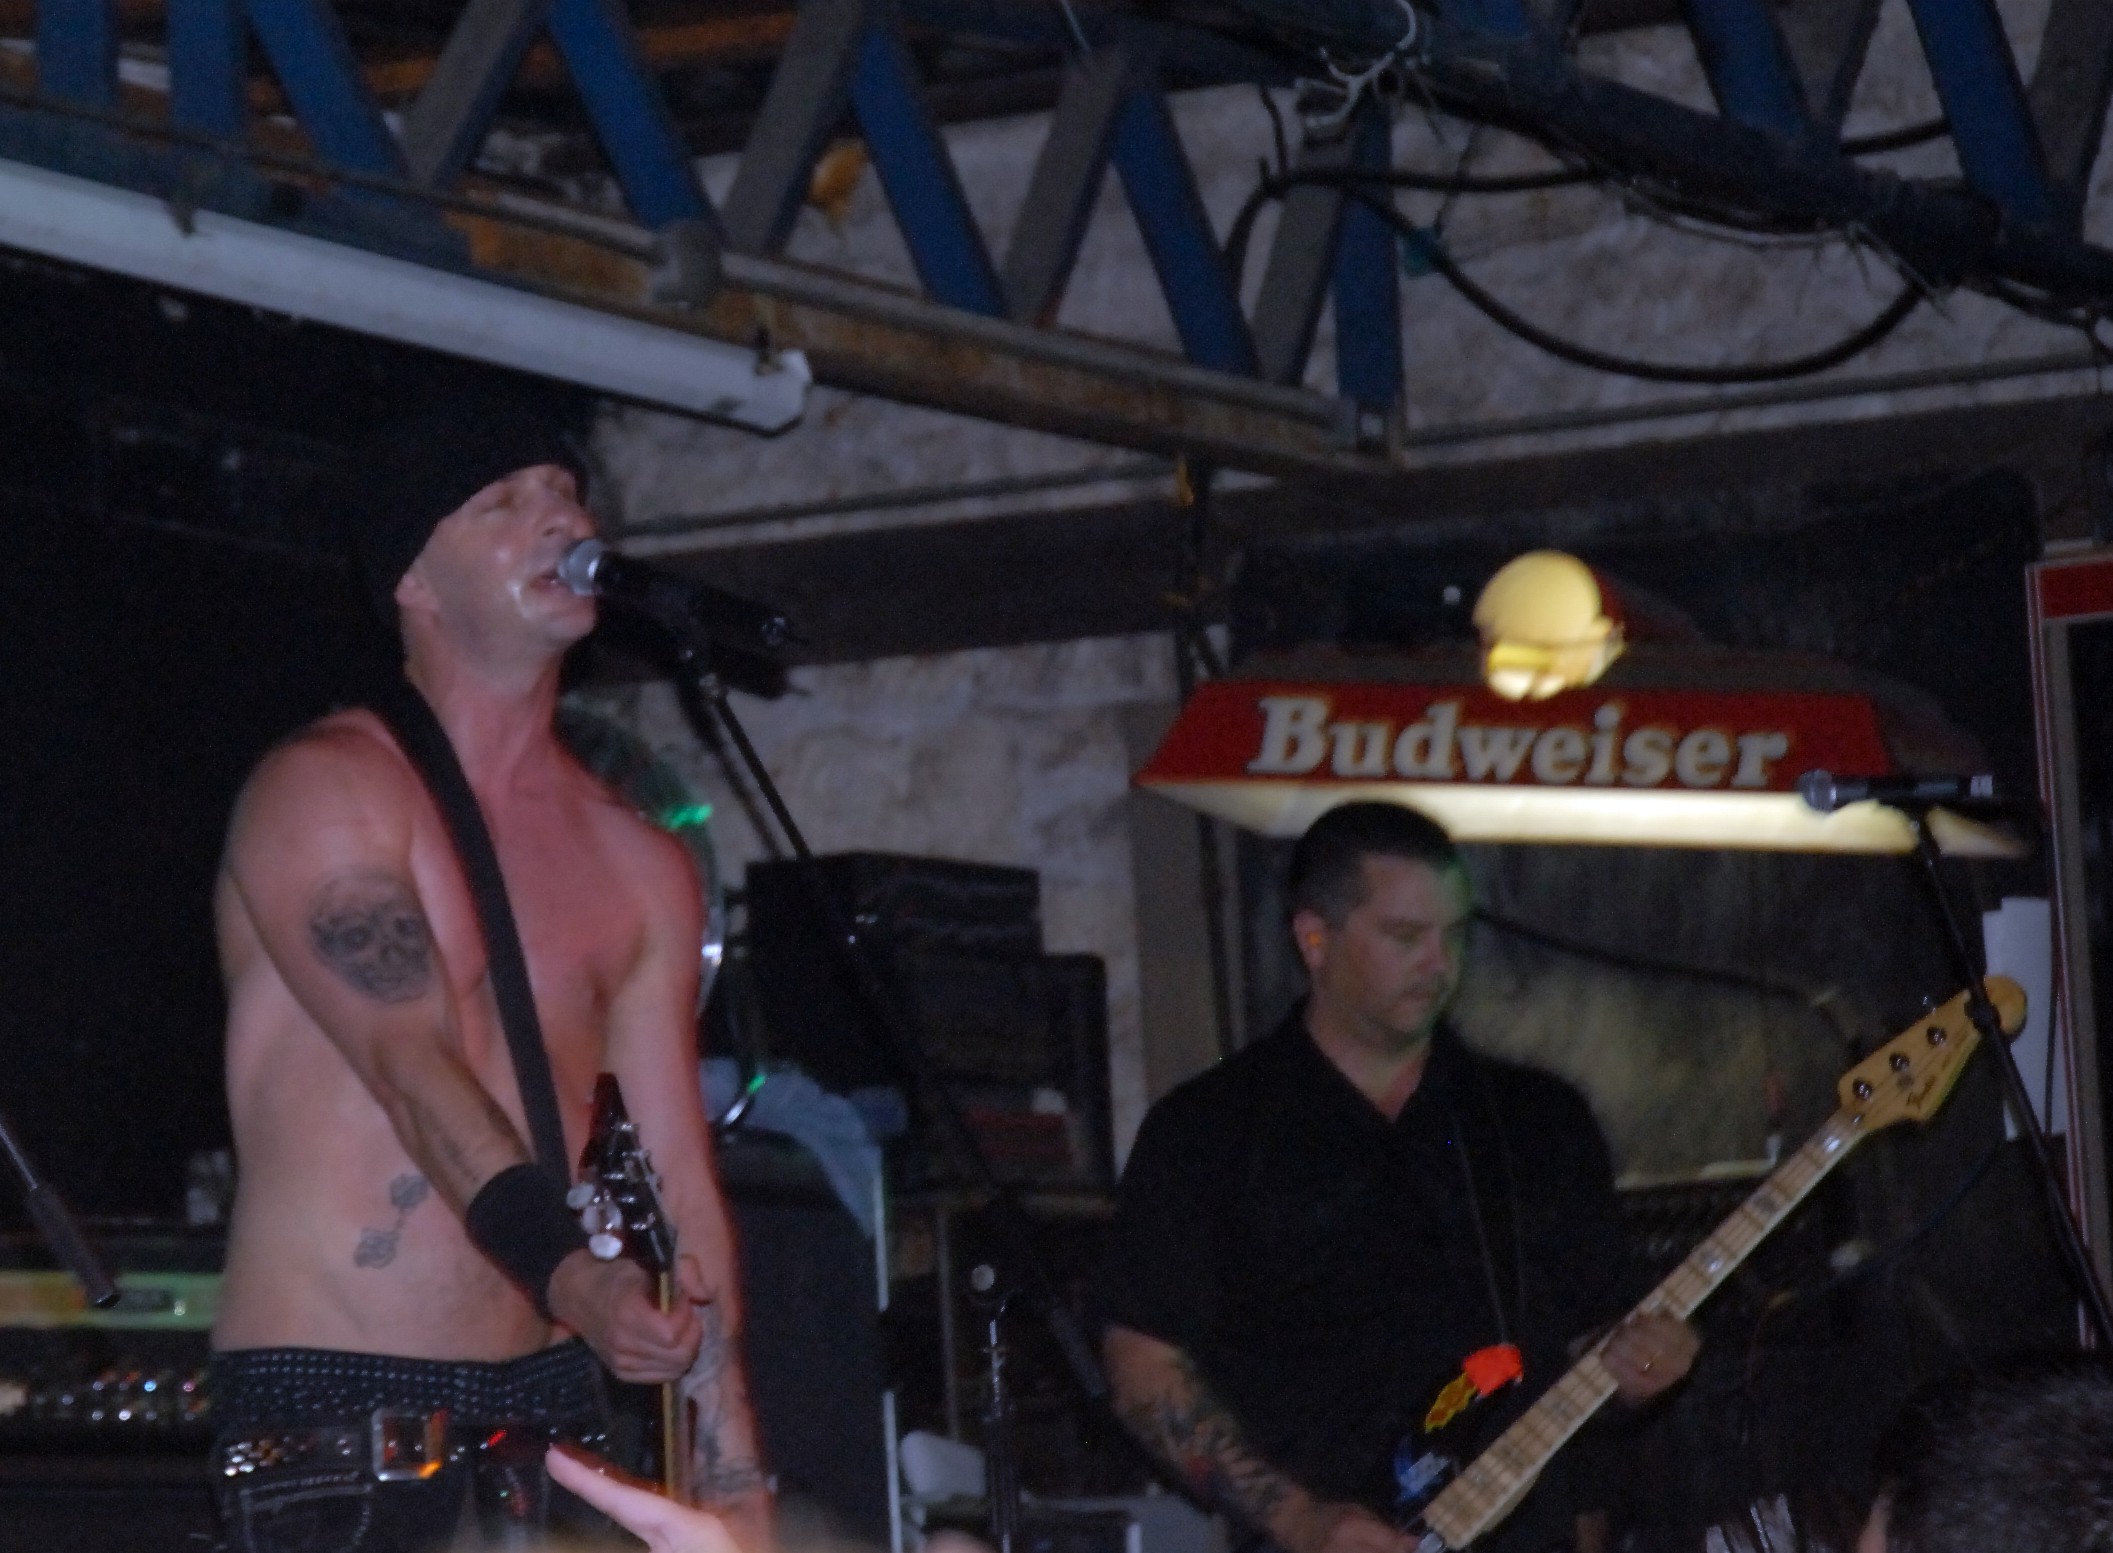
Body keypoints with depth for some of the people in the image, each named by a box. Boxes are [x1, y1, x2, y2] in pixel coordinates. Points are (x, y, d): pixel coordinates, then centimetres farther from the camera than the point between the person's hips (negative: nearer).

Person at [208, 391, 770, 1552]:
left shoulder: (637, 867, 14)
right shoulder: (327, 791, -4)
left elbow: (679, 1181, 12)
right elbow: (411, 1066, -18)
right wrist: (566, 1273, -33)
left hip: (542, 1412, 6)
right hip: (335, 1415, -6)